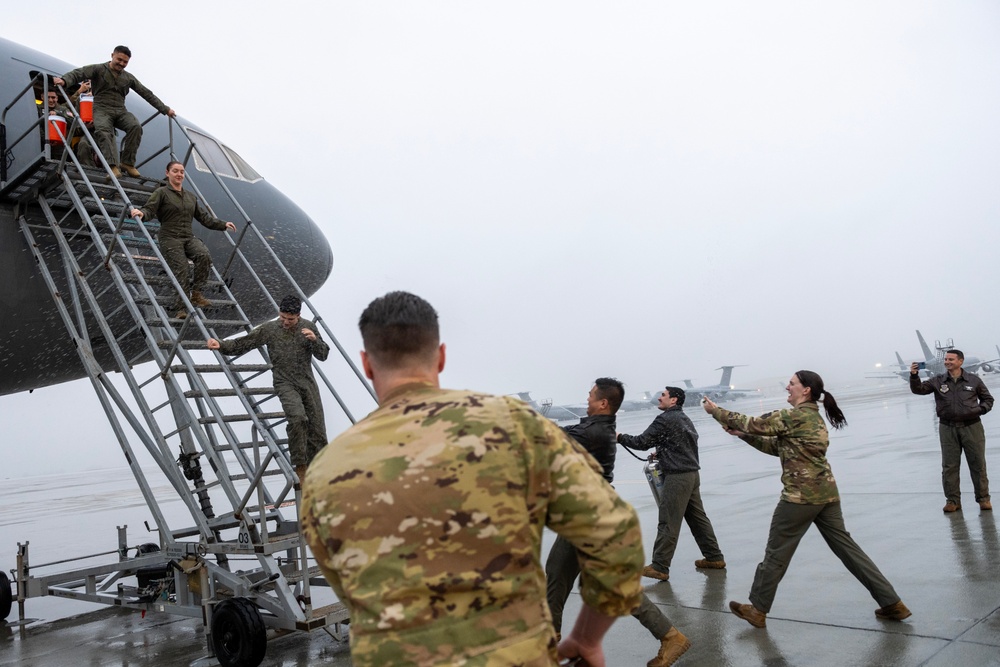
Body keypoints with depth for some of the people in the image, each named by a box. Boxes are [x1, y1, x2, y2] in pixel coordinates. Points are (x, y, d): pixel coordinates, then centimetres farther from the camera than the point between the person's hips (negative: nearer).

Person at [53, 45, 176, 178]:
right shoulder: (98, 69, 5)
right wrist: (64, 80, -32)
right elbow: (79, 73, -10)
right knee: (103, 130, -35)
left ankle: (128, 163, -22)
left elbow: (147, 93, 19)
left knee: (136, 126, -28)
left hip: (120, 111, 4)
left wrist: (165, 109, 15)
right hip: (102, 110, -3)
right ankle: (113, 166, -49)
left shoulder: (128, 78, 17)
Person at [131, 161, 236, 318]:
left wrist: (223, 225, 16)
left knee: (204, 255, -27)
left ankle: (196, 292, -18)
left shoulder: (191, 196, 22)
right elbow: (150, 209, -8)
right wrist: (141, 213, -31)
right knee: (180, 272, -19)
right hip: (170, 238, -4)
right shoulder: (161, 193, 5)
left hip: (189, 237, 4)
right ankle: (181, 309, -17)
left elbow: (204, 216, 23)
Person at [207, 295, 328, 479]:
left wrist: (315, 340, -15)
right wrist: (221, 345, -15)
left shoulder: (308, 327, 3)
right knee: (298, 417, -30)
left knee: (317, 429, 2)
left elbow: (323, 355, 4)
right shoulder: (269, 329, -3)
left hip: (308, 382, 3)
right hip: (285, 383, -3)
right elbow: (242, 344, 0)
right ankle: (299, 465, -16)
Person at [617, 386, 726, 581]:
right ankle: (714, 558, 23)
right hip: (692, 474, 9)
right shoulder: (684, 419, 15)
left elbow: (642, 442, -13)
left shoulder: (665, 419, -13)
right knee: (698, 518, 16)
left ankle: (659, 567, -2)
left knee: (668, 523, -5)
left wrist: (620, 437, 0)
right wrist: (662, 452, 20)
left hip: (677, 477, -9)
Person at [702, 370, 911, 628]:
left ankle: (757, 609, 16)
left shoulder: (794, 416, -14)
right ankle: (892, 603, 13)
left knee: (777, 553, 4)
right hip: (826, 493, 9)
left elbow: (754, 424, -9)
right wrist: (742, 434, 13)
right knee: (846, 547, 13)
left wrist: (715, 411, 1)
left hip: (801, 496, -9)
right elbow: (777, 446, 18)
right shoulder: (812, 417, 15)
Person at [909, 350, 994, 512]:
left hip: (972, 426, -1)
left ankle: (983, 498, 16)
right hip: (948, 428, 1)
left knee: (978, 464, 4)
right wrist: (914, 376, -24)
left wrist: (980, 410, -7)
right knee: (949, 466, 2)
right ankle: (953, 500, 10)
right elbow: (919, 389, -6)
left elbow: (988, 399, 12)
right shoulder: (938, 381, 3)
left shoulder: (974, 380, 3)